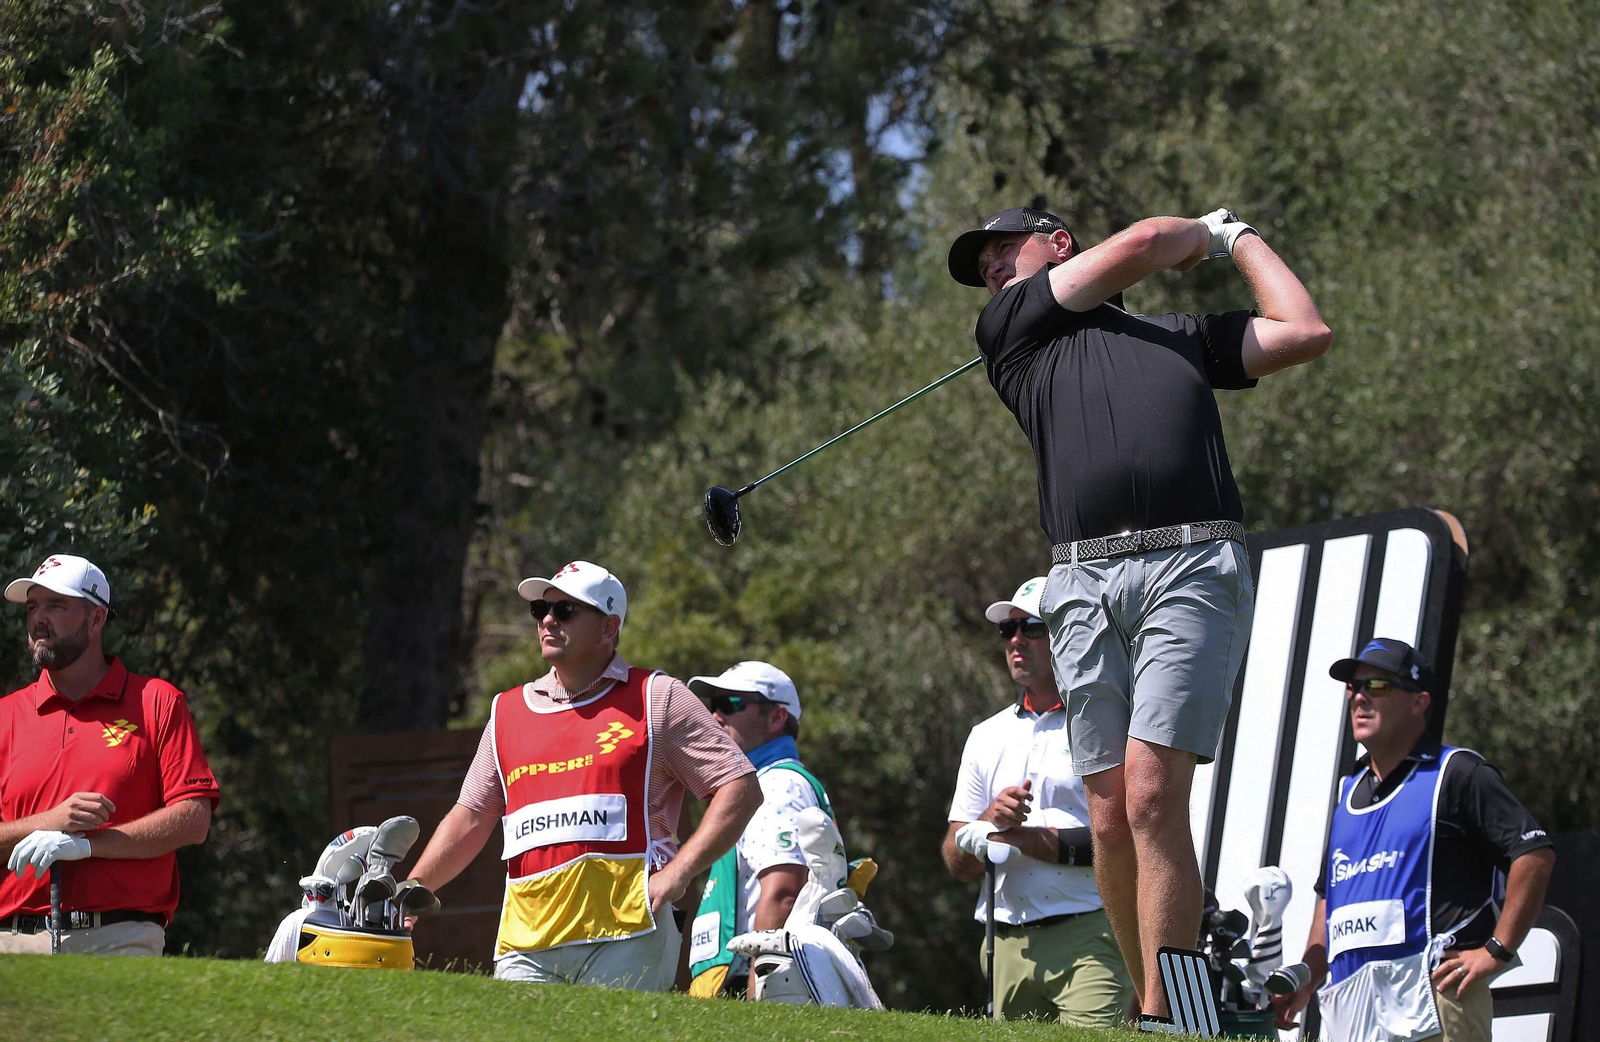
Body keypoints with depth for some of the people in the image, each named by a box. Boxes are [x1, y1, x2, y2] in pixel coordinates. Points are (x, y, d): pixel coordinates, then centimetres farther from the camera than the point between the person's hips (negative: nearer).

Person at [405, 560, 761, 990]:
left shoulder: (657, 699, 6)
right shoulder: (508, 711, 21)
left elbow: (741, 788, 2)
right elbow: (472, 816, 23)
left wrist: (678, 872, -9)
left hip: (625, 936, -4)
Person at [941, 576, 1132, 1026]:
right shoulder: (987, 737, 22)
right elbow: (957, 865, 16)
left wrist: (1044, 843, -13)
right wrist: (990, 821, -5)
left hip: (1088, 935, -5)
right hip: (1009, 946, 5)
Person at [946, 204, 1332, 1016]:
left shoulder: (1187, 337, 26)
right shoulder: (1010, 332, 22)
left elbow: (1305, 333, 18)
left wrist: (1241, 239, 31)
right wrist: (1205, 233, 36)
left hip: (1191, 568, -2)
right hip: (1083, 582, 2)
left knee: (1152, 799, -17)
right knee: (1110, 819, -4)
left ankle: (1166, 1016, -19)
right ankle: (1150, 1012, 5)